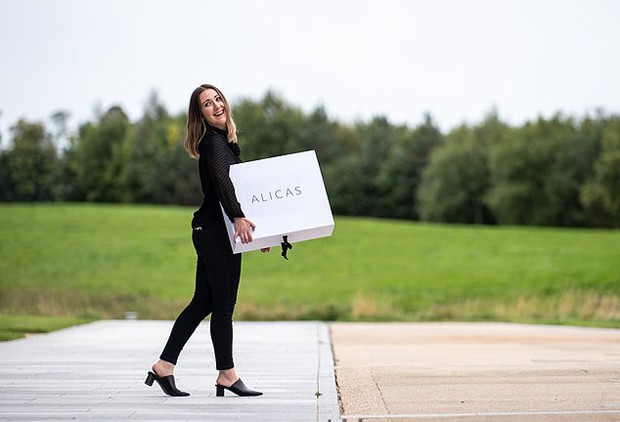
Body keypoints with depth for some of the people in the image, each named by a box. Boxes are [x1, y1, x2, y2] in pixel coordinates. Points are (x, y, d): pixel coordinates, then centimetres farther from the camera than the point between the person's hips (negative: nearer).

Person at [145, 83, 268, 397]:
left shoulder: (225, 141, 19)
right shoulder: (213, 141, -10)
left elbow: (240, 185, 24)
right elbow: (220, 178, -29)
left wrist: (257, 231, 23)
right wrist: (238, 217, -40)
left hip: (213, 232, 9)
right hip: (215, 231, -9)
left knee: (203, 302, 10)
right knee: (223, 304, -3)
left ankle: (164, 365, 13)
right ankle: (227, 375, 5)